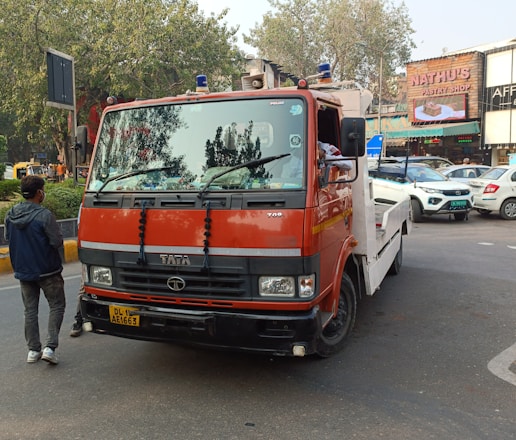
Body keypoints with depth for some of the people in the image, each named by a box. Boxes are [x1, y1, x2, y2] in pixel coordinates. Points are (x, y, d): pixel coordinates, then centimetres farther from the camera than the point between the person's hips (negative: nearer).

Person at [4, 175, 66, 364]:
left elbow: (7, 237, 12)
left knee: (30, 310, 15)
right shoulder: (44, 215, -21)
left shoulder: (10, 214, -1)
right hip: (47, 271, -5)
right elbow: (57, 242, -19)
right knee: (57, 306, 8)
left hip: (23, 271, 6)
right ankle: (50, 347, -1)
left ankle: (33, 350, 20)